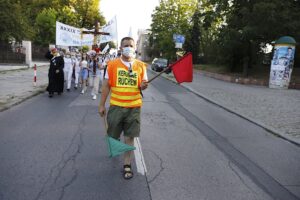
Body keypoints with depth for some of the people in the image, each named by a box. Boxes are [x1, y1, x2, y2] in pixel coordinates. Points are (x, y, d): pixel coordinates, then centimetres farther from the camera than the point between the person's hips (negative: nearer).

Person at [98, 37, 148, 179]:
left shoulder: (141, 66, 2)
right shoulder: (112, 64, -1)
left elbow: (143, 85, 11)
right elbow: (106, 85, 2)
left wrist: (143, 86, -14)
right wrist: (102, 105, 1)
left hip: (134, 107, 0)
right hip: (116, 105, 0)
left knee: (129, 137, 5)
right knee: (113, 135, 11)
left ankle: (127, 165, 18)